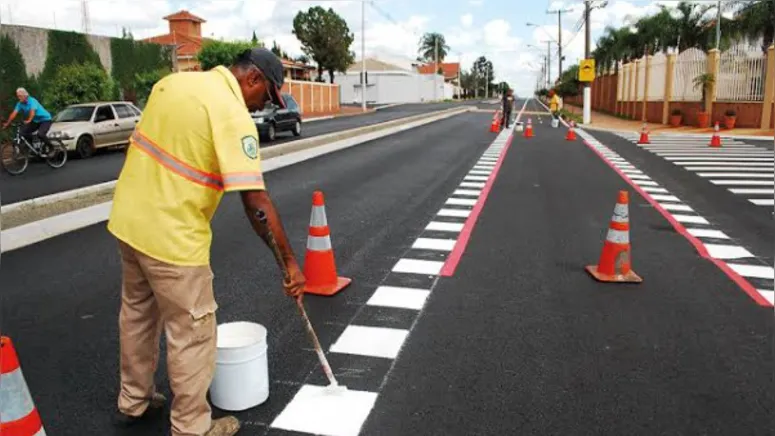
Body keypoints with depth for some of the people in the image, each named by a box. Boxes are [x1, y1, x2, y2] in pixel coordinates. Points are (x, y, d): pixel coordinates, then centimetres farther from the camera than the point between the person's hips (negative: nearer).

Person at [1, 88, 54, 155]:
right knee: (23, 131, -8)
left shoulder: (32, 101, -21)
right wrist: (7, 123, -18)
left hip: (45, 119, -7)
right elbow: (14, 113, -10)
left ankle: (50, 147, -5)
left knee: (40, 134, -29)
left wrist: (29, 121, -52)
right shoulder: (20, 104, -2)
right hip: (36, 121, 7)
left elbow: (32, 111, -37)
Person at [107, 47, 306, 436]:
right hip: (172, 238, -9)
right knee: (192, 335, 6)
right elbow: (255, 202, -24)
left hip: (127, 219, 9)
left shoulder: (172, 82, 6)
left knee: (137, 314, 24)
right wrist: (289, 261, -18)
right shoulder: (234, 116, -19)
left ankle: (133, 401, 43)